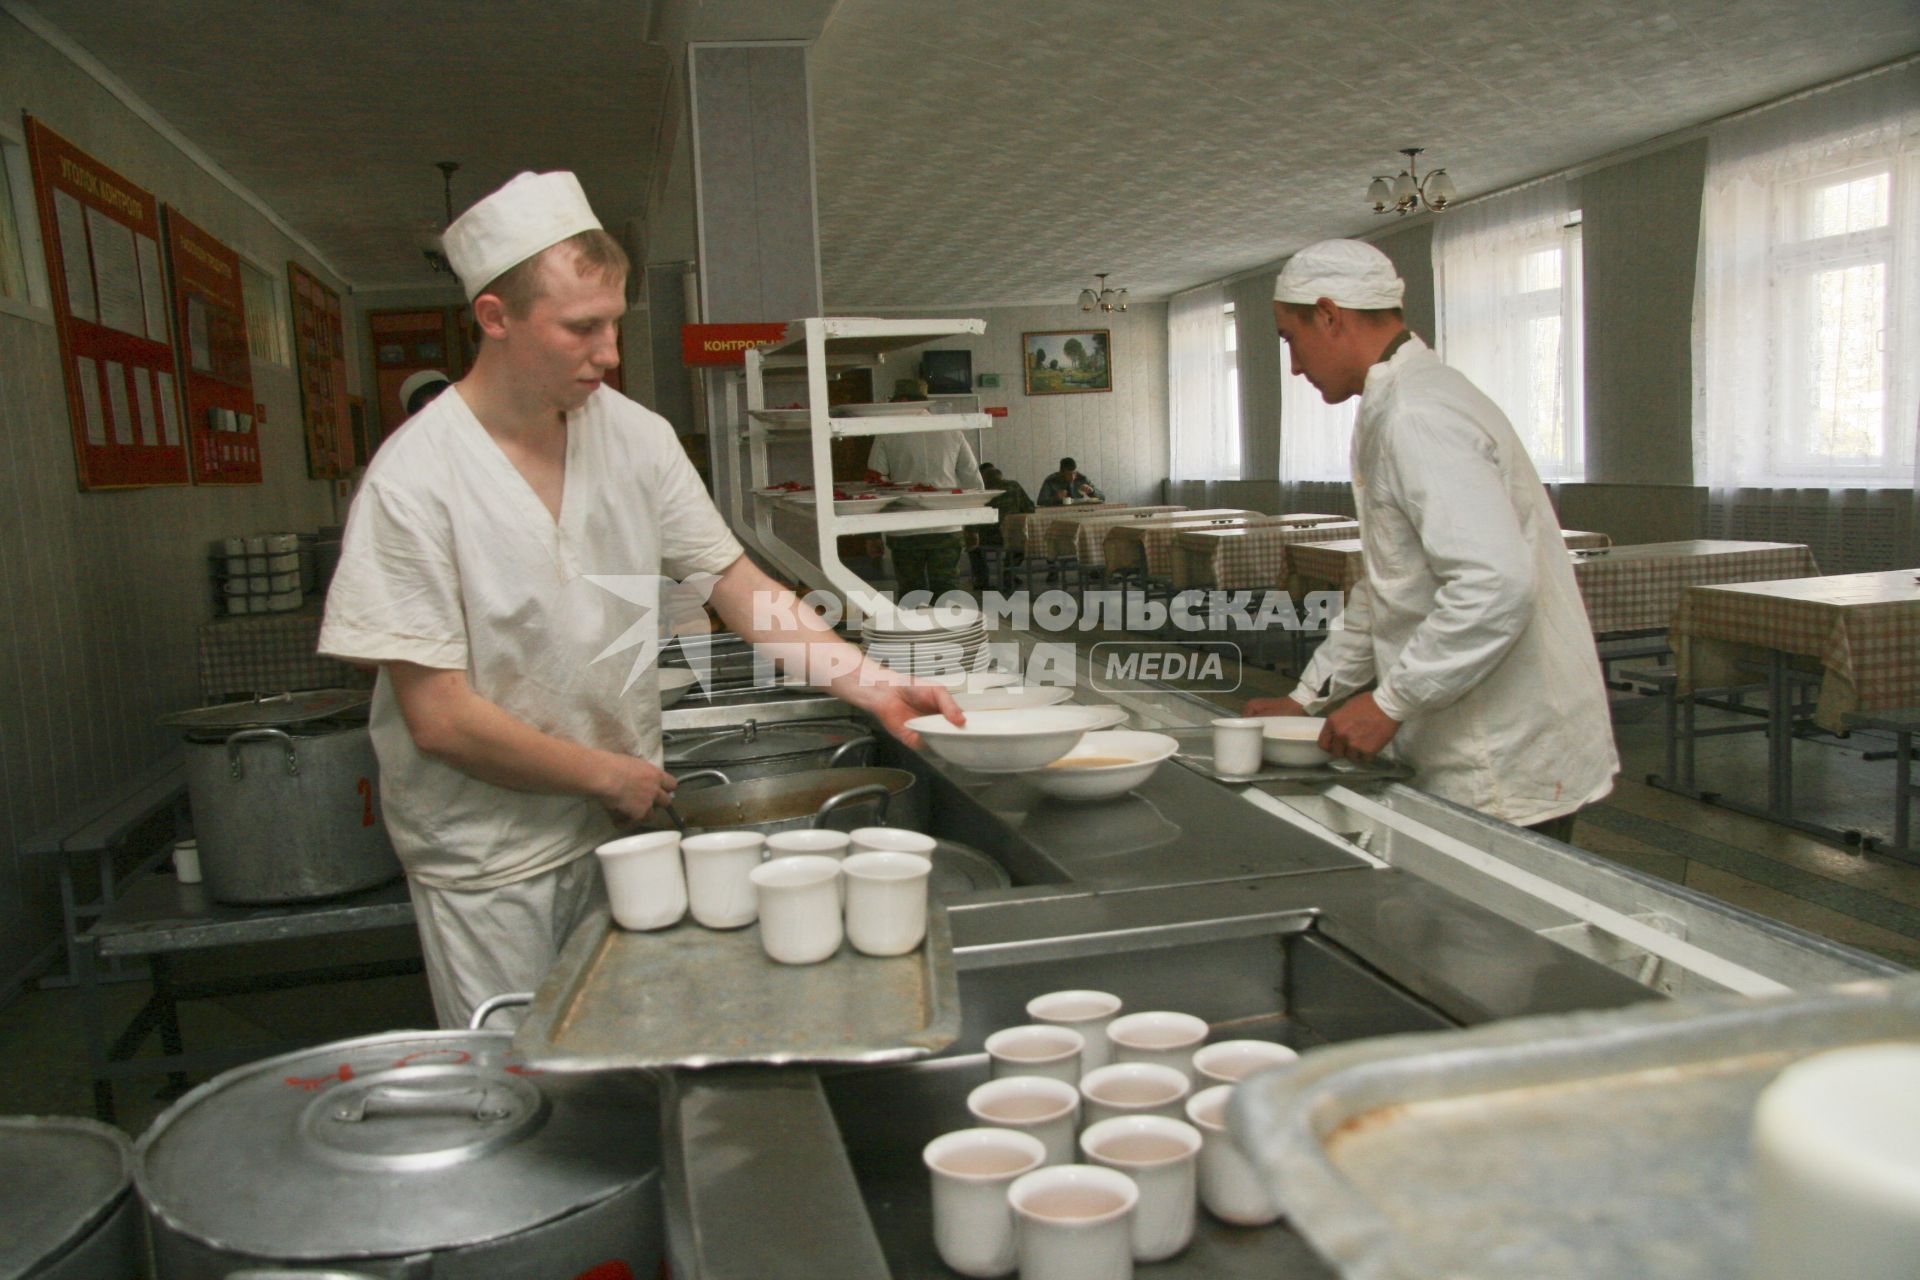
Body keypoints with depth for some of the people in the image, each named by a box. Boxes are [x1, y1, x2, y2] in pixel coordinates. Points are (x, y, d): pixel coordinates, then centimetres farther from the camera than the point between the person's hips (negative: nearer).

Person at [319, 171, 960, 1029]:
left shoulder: (635, 437, -4)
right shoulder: (415, 481, -19)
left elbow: (737, 585, -1)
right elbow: (440, 719, -19)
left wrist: (870, 685, -13)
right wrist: (610, 775, -10)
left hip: (622, 826, 5)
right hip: (488, 859, -4)